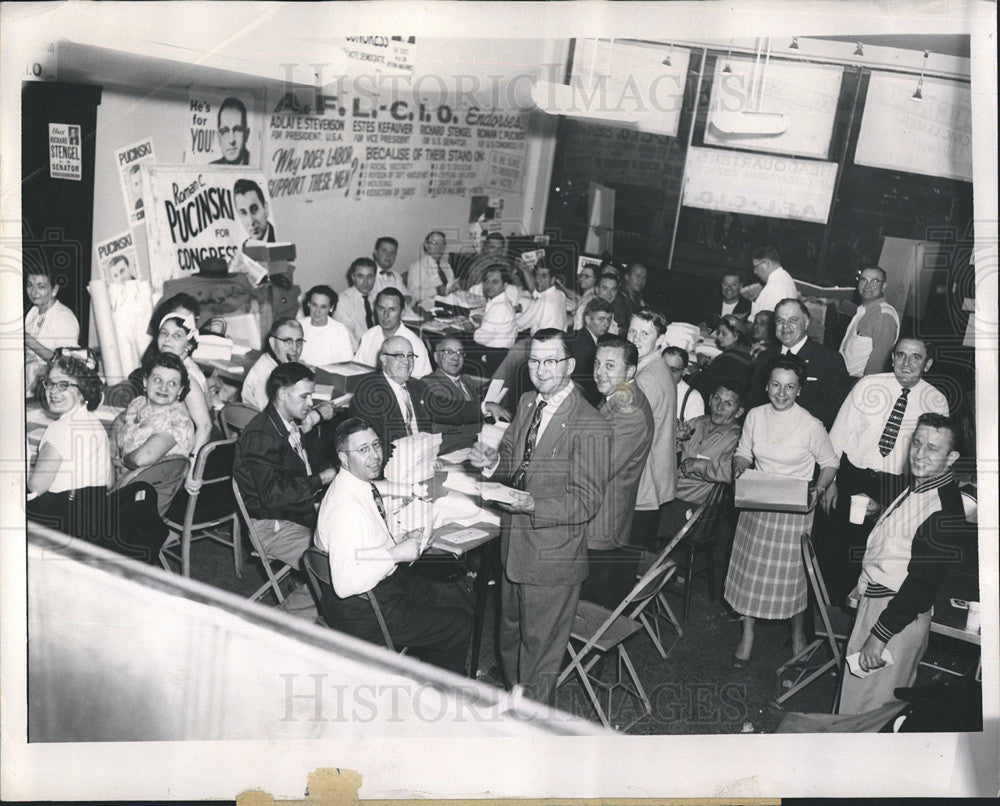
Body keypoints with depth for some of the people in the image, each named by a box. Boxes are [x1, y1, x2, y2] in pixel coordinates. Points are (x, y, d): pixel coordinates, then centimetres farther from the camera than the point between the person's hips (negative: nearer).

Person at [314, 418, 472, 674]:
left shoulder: (366, 485, -1)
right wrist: (397, 553, -29)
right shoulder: (345, 506, -31)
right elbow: (345, 585, -34)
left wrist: (405, 541, 1)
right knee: (460, 624, -2)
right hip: (363, 615, -10)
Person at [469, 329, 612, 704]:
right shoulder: (527, 403, 4)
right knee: (511, 638, 25)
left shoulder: (591, 425, -21)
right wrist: (494, 463, -8)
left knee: (539, 650, 7)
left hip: (552, 557, -8)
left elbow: (587, 500, -21)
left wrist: (533, 505, -34)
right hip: (514, 546, 8)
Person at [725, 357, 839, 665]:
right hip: (756, 504, 4)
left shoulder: (811, 426, -13)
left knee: (791, 571, 3)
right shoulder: (755, 416, -1)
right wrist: (739, 469, -9)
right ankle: (747, 634, 25)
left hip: (794, 510, -4)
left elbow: (829, 464, 0)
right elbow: (743, 452, 13)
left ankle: (798, 634, 27)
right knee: (750, 568, 9)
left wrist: (819, 490, -17)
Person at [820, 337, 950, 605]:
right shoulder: (868, 386, -4)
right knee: (835, 548, 5)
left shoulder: (936, 402, -2)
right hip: (851, 479, 0)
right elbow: (839, 434, 0)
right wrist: (831, 480, -1)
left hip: (897, 488, 0)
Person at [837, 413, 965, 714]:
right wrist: (864, 585, 26)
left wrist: (878, 636, -24)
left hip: (899, 614, -9)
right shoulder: (917, 487, 6)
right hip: (874, 599, 9)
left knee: (869, 707, 2)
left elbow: (923, 583, -26)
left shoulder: (945, 509, -25)